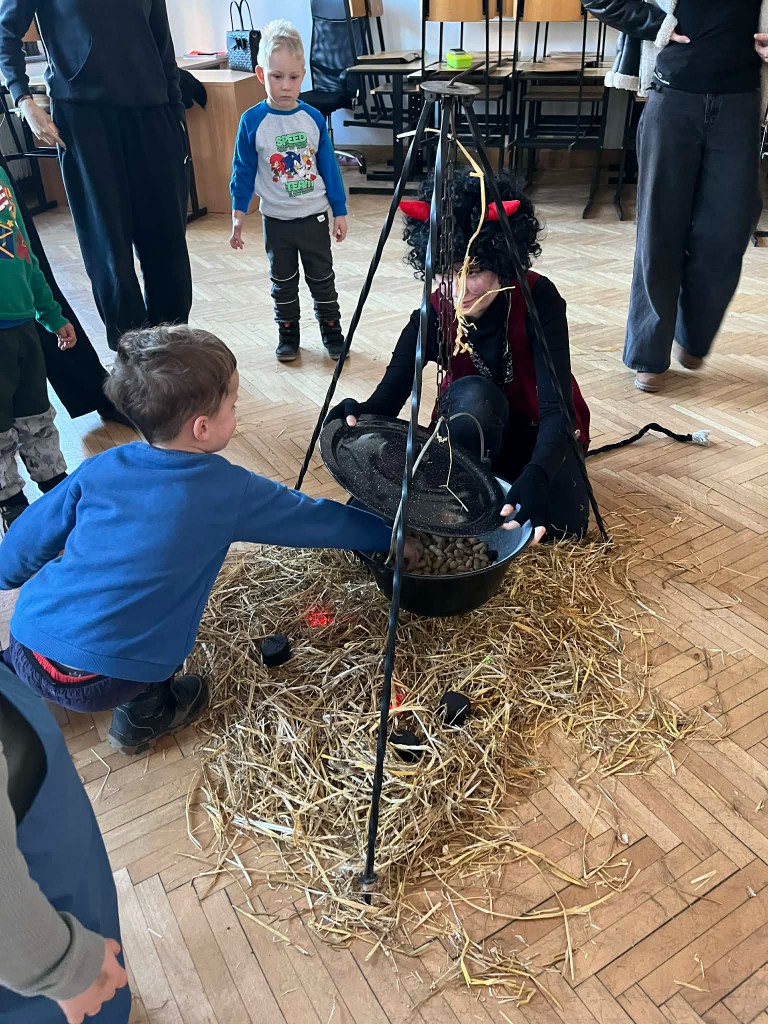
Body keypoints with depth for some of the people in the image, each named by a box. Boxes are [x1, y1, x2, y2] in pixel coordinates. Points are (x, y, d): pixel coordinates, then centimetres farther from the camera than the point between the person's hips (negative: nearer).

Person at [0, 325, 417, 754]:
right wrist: (392, 535, 18)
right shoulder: (229, 492, -9)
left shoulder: (99, 469, 1)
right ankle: (146, 711, 19)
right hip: (107, 681, -4)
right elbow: (316, 519, 3)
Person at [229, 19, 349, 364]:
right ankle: (288, 334, 25)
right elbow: (243, 171, -2)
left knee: (322, 278, 10)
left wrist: (340, 211, 3)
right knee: (283, 281, 12)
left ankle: (332, 331, 23)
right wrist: (238, 215, -6)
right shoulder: (252, 121, -8)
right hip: (276, 219, -1)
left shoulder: (314, 118, -4)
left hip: (315, 215, 1)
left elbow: (329, 166, 2)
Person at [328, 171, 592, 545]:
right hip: (472, 435, 1)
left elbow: (557, 406, -32)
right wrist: (358, 416, -53)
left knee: (563, 522, -27)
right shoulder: (434, 314, -19)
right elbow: (388, 398, -27)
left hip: (538, 431, 0)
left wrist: (536, 476, -52)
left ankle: (508, 479, 2)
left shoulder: (538, 298, -24)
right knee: (471, 393, -34)